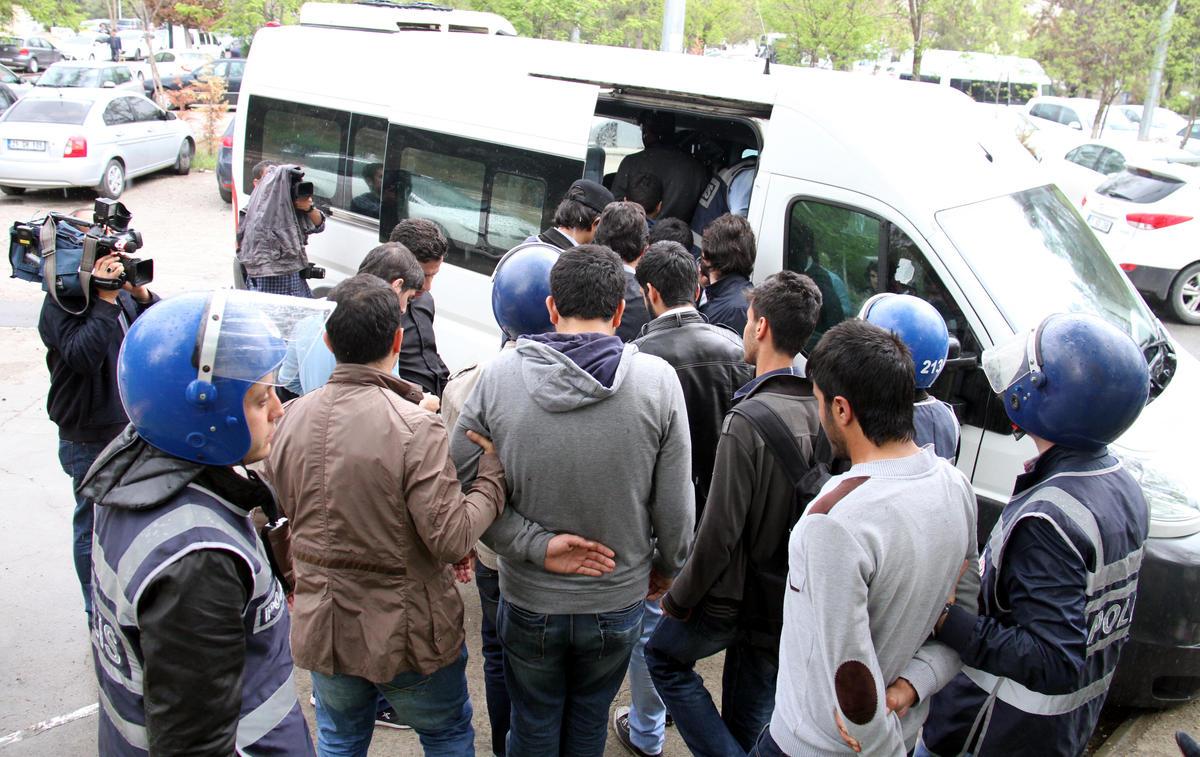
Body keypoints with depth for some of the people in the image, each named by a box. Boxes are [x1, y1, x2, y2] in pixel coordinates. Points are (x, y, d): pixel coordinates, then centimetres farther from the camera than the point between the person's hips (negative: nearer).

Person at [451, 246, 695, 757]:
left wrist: (538, 545, -13)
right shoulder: (657, 380, -16)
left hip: (529, 603, 0)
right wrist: (668, 568, 8)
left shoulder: (499, 375, -15)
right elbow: (675, 506, -10)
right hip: (618, 601, 0)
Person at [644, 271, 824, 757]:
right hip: (789, 600, 7)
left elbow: (720, 531, -24)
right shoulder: (818, 411, -4)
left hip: (738, 598, -6)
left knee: (662, 654, 20)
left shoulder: (747, 421, -26)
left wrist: (679, 598, -9)